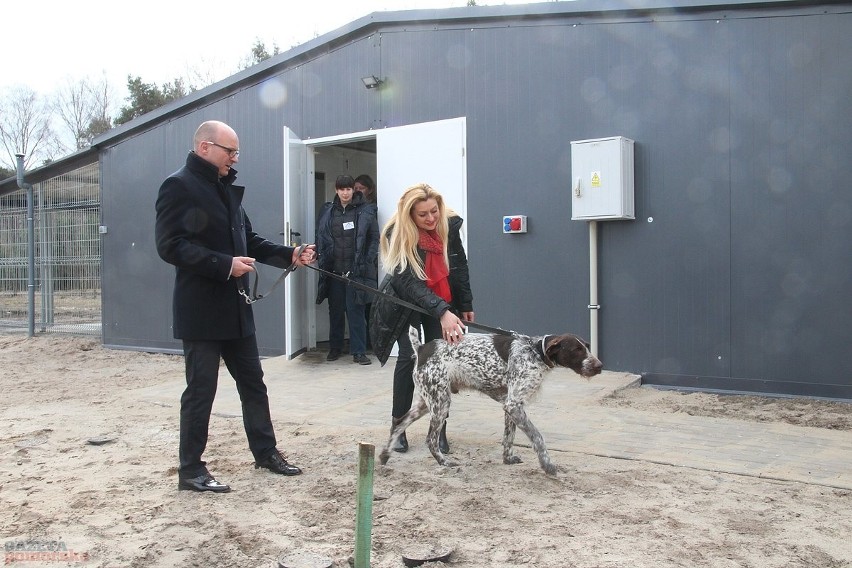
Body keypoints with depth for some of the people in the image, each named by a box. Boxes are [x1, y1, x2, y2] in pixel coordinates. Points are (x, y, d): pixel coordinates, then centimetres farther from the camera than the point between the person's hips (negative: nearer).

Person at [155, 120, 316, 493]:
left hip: (234, 307, 9)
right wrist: (225, 265, -25)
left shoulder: (227, 189, 16)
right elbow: (170, 245, -19)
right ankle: (191, 470, 13)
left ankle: (265, 452, 28)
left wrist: (290, 255, 6)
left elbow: (248, 240, 19)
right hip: (200, 310, -8)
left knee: (253, 383, 15)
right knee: (201, 390, 0)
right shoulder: (179, 185, -11)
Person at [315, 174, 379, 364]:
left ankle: (359, 351, 4)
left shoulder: (366, 211, -1)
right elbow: (320, 237, 13)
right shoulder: (327, 211, 8)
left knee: (356, 311, -3)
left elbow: (374, 238, 0)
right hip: (333, 270, 3)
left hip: (356, 270, -3)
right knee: (335, 310, 11)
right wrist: (322, 259, 2)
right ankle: (335, 348, 24)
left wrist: (367, 263, -7)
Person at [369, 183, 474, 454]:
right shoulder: (398, 235, -26)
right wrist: (442, 312, -43)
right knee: (409, 357, -11)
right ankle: (398, 426, 2)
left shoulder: (450, 225, -15)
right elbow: (408, 282, -34)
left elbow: (459, 266, -1)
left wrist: (466, 304, 4)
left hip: (443, 301, 3)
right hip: (404, 302, -3)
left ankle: (439, 428, 3)